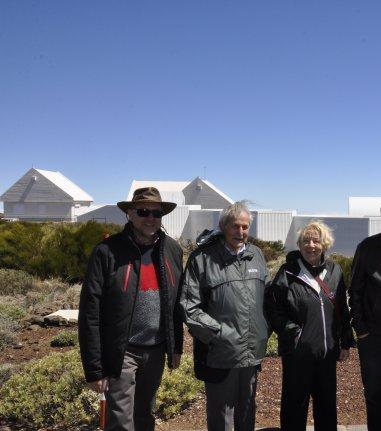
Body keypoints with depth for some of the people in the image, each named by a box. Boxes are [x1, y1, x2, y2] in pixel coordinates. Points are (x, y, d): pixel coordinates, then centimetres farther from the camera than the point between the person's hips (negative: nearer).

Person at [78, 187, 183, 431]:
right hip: (121, 352, -4)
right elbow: (90, 313, -13)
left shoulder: (173, 250, 2)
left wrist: (177, 346, 10)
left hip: (156, 351, 5)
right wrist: (94, 369, -13)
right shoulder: (108, 251, -14)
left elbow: (176, 303, 10)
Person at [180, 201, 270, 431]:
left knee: (247, 412, 23)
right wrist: (217, 332, -15)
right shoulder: (203, 257, -11)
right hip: (220, 352, -5)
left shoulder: (256, 255, 6)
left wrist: (265, 330, 7)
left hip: (253, 351, 5)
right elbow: (189, 306, -13)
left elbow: (267, 296, 15)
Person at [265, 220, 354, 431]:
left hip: (328, 351, 4)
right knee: (295, 403, 10)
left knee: (327, 402, 19)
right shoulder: (288, 273, -11)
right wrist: (293, 333, -13)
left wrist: (346, 342, 9)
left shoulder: (334, 271, 3)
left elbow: (342, 310, 9)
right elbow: (272, 308, -10)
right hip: (298, 351, -4)